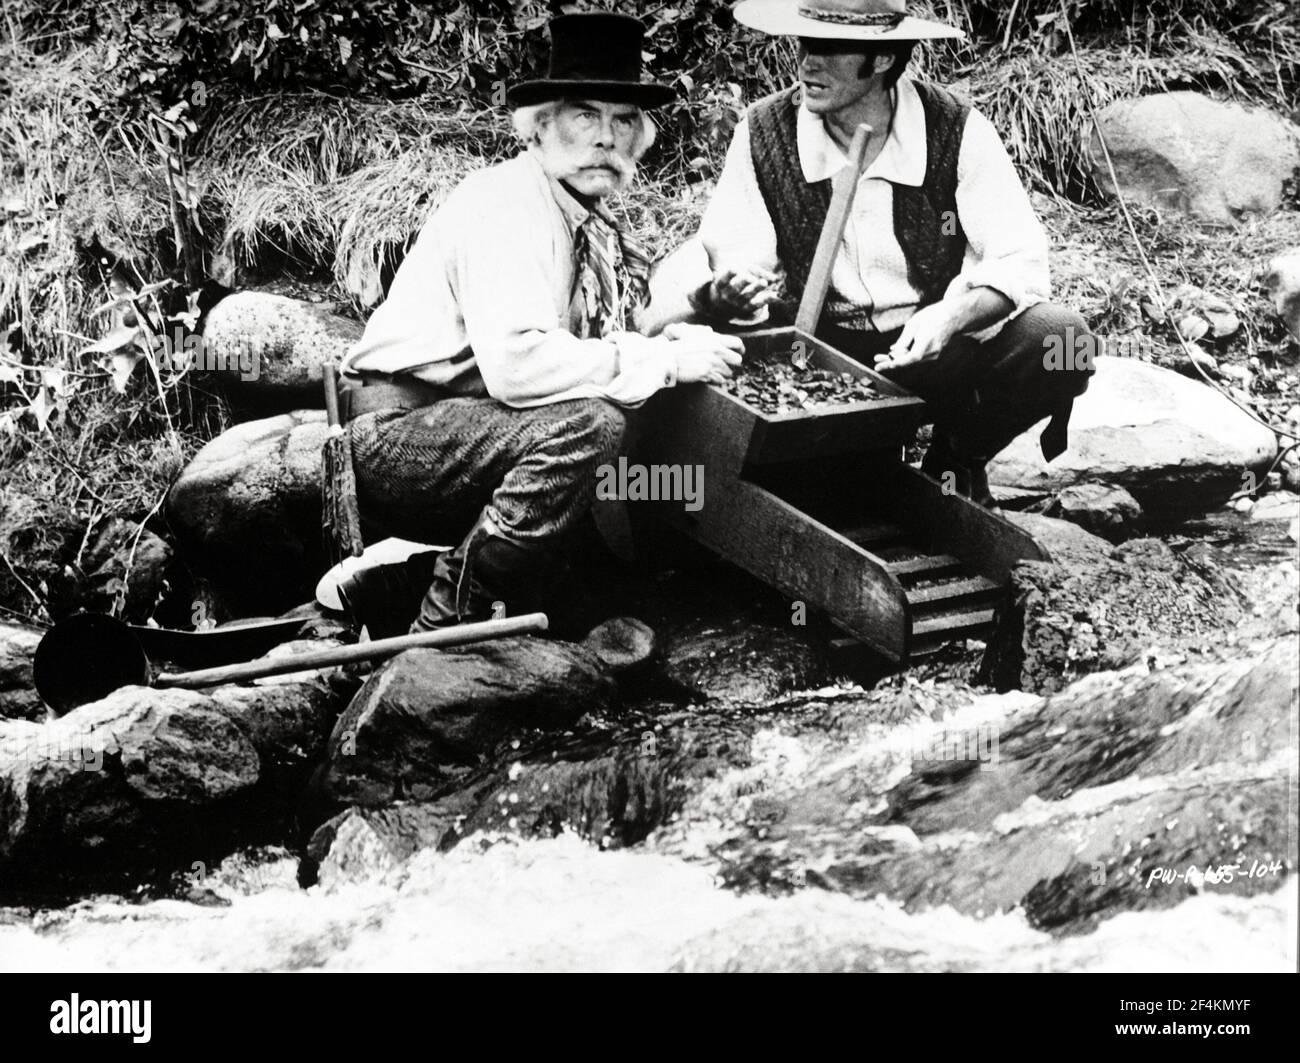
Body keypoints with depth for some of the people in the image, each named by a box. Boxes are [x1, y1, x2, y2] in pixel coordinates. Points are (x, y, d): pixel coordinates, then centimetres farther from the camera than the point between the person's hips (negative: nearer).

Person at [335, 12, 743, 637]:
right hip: (396, 429, -10)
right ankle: (443, 627, -15)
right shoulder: (507, 205, -17)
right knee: (586, 425, -26)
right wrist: (664, 360, -24)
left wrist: (669, 341, -11)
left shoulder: (588, 223, 11)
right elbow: (516, 363, -30)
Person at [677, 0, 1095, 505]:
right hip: (818, 347, 1)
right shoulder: (762, 131, -9)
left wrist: (953, 316, -34)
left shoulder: (958, 130, -12)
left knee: (1061, 340, -27)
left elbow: (1020, 260, -14)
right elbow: (727, 260, -8)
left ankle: (956, 458, 5)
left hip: (939, 344, -1)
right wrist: (726, 294, -34)